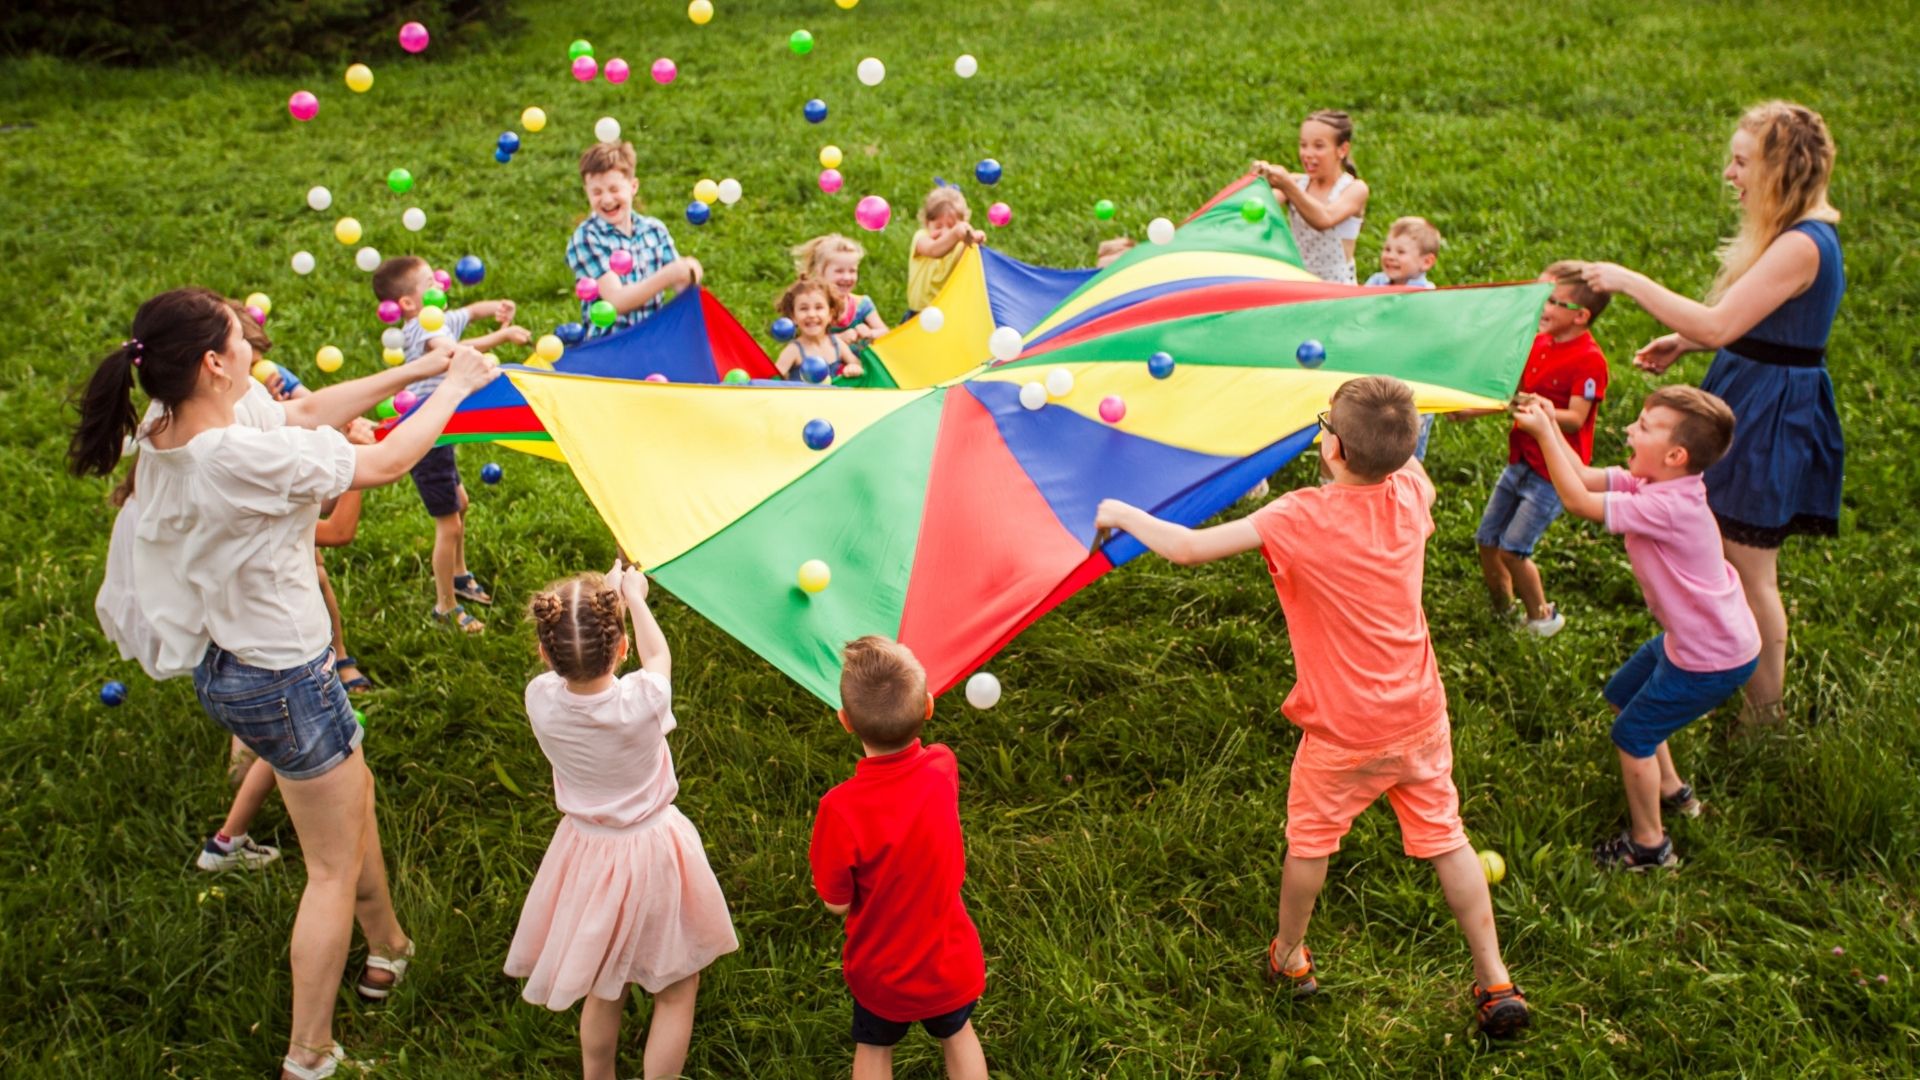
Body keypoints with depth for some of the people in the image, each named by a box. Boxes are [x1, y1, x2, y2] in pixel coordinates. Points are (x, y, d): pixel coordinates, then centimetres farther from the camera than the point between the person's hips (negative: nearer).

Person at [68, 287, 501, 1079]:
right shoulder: (243, 457, -32)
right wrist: (453, 389, -4)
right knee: (335, 869, 8)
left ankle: (385, 950, 50)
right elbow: (386, 463, -20)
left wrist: (413, 371, 6)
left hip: (223, 666, 9)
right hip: (282, 679, -9)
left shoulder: (159, 440, -6)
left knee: (353, 794, 30)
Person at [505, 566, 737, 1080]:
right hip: (655, 855, -3)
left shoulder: (540, 700, -21)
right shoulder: (643, 700, -29)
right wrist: (634, 597, 13)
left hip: (588, 857, 4)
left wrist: (603, 592, 15)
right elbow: (658, 655, -3)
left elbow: (567, 663, 4)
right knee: (676, 990, 17)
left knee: (604, 988, 25)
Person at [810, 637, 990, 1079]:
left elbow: (837, 903, -19)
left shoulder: (842, 810, -36)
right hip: (949, 957, 2)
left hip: (882, 969, -2)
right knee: (958, 1034, 31)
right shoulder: (943, 768, -24)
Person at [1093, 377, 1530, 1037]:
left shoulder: (1302, 519, -26)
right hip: (1419, 716, 4)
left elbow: (1187, 548, -24)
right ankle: (1495, 983, 23)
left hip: (1345, 733, -4)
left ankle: (1289, 957, 40)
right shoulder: (1411, 493, -10)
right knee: (1446, 839, 17)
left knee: (1309, 839, 20)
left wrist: (1122, 514, -9)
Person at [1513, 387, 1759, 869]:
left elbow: (1578, 500, -32)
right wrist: (1549, 425, -13)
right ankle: (1672, 790, 43)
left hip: (1713, 657, -10)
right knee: (1623, 695, 25)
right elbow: (1587, 478, -2)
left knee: (1633, 735, 2)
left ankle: (1649, 845, 19)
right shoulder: (1651, 482, -5)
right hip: (1690, 635, 10)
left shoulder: (1667, 507, -32)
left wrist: (1543, 433, -29)